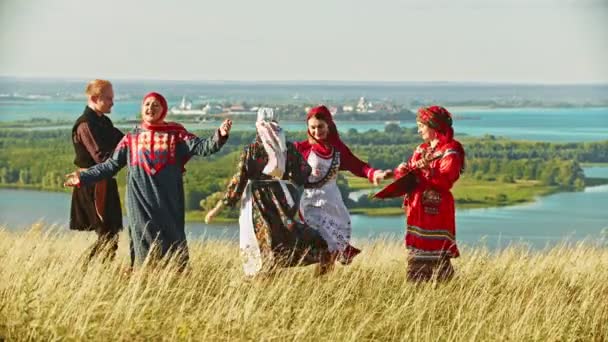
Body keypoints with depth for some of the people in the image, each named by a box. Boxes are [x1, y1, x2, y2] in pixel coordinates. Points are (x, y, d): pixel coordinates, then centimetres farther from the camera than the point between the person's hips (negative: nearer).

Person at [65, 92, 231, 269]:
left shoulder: (176, 135, 7)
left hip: (169, 203, -1)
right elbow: (111, 165, 13)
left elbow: (201, 147, -5)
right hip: (141, 205, 1)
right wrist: (83, 177, 7)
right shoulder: (131, 139, 13)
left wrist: (219, 137, -24)